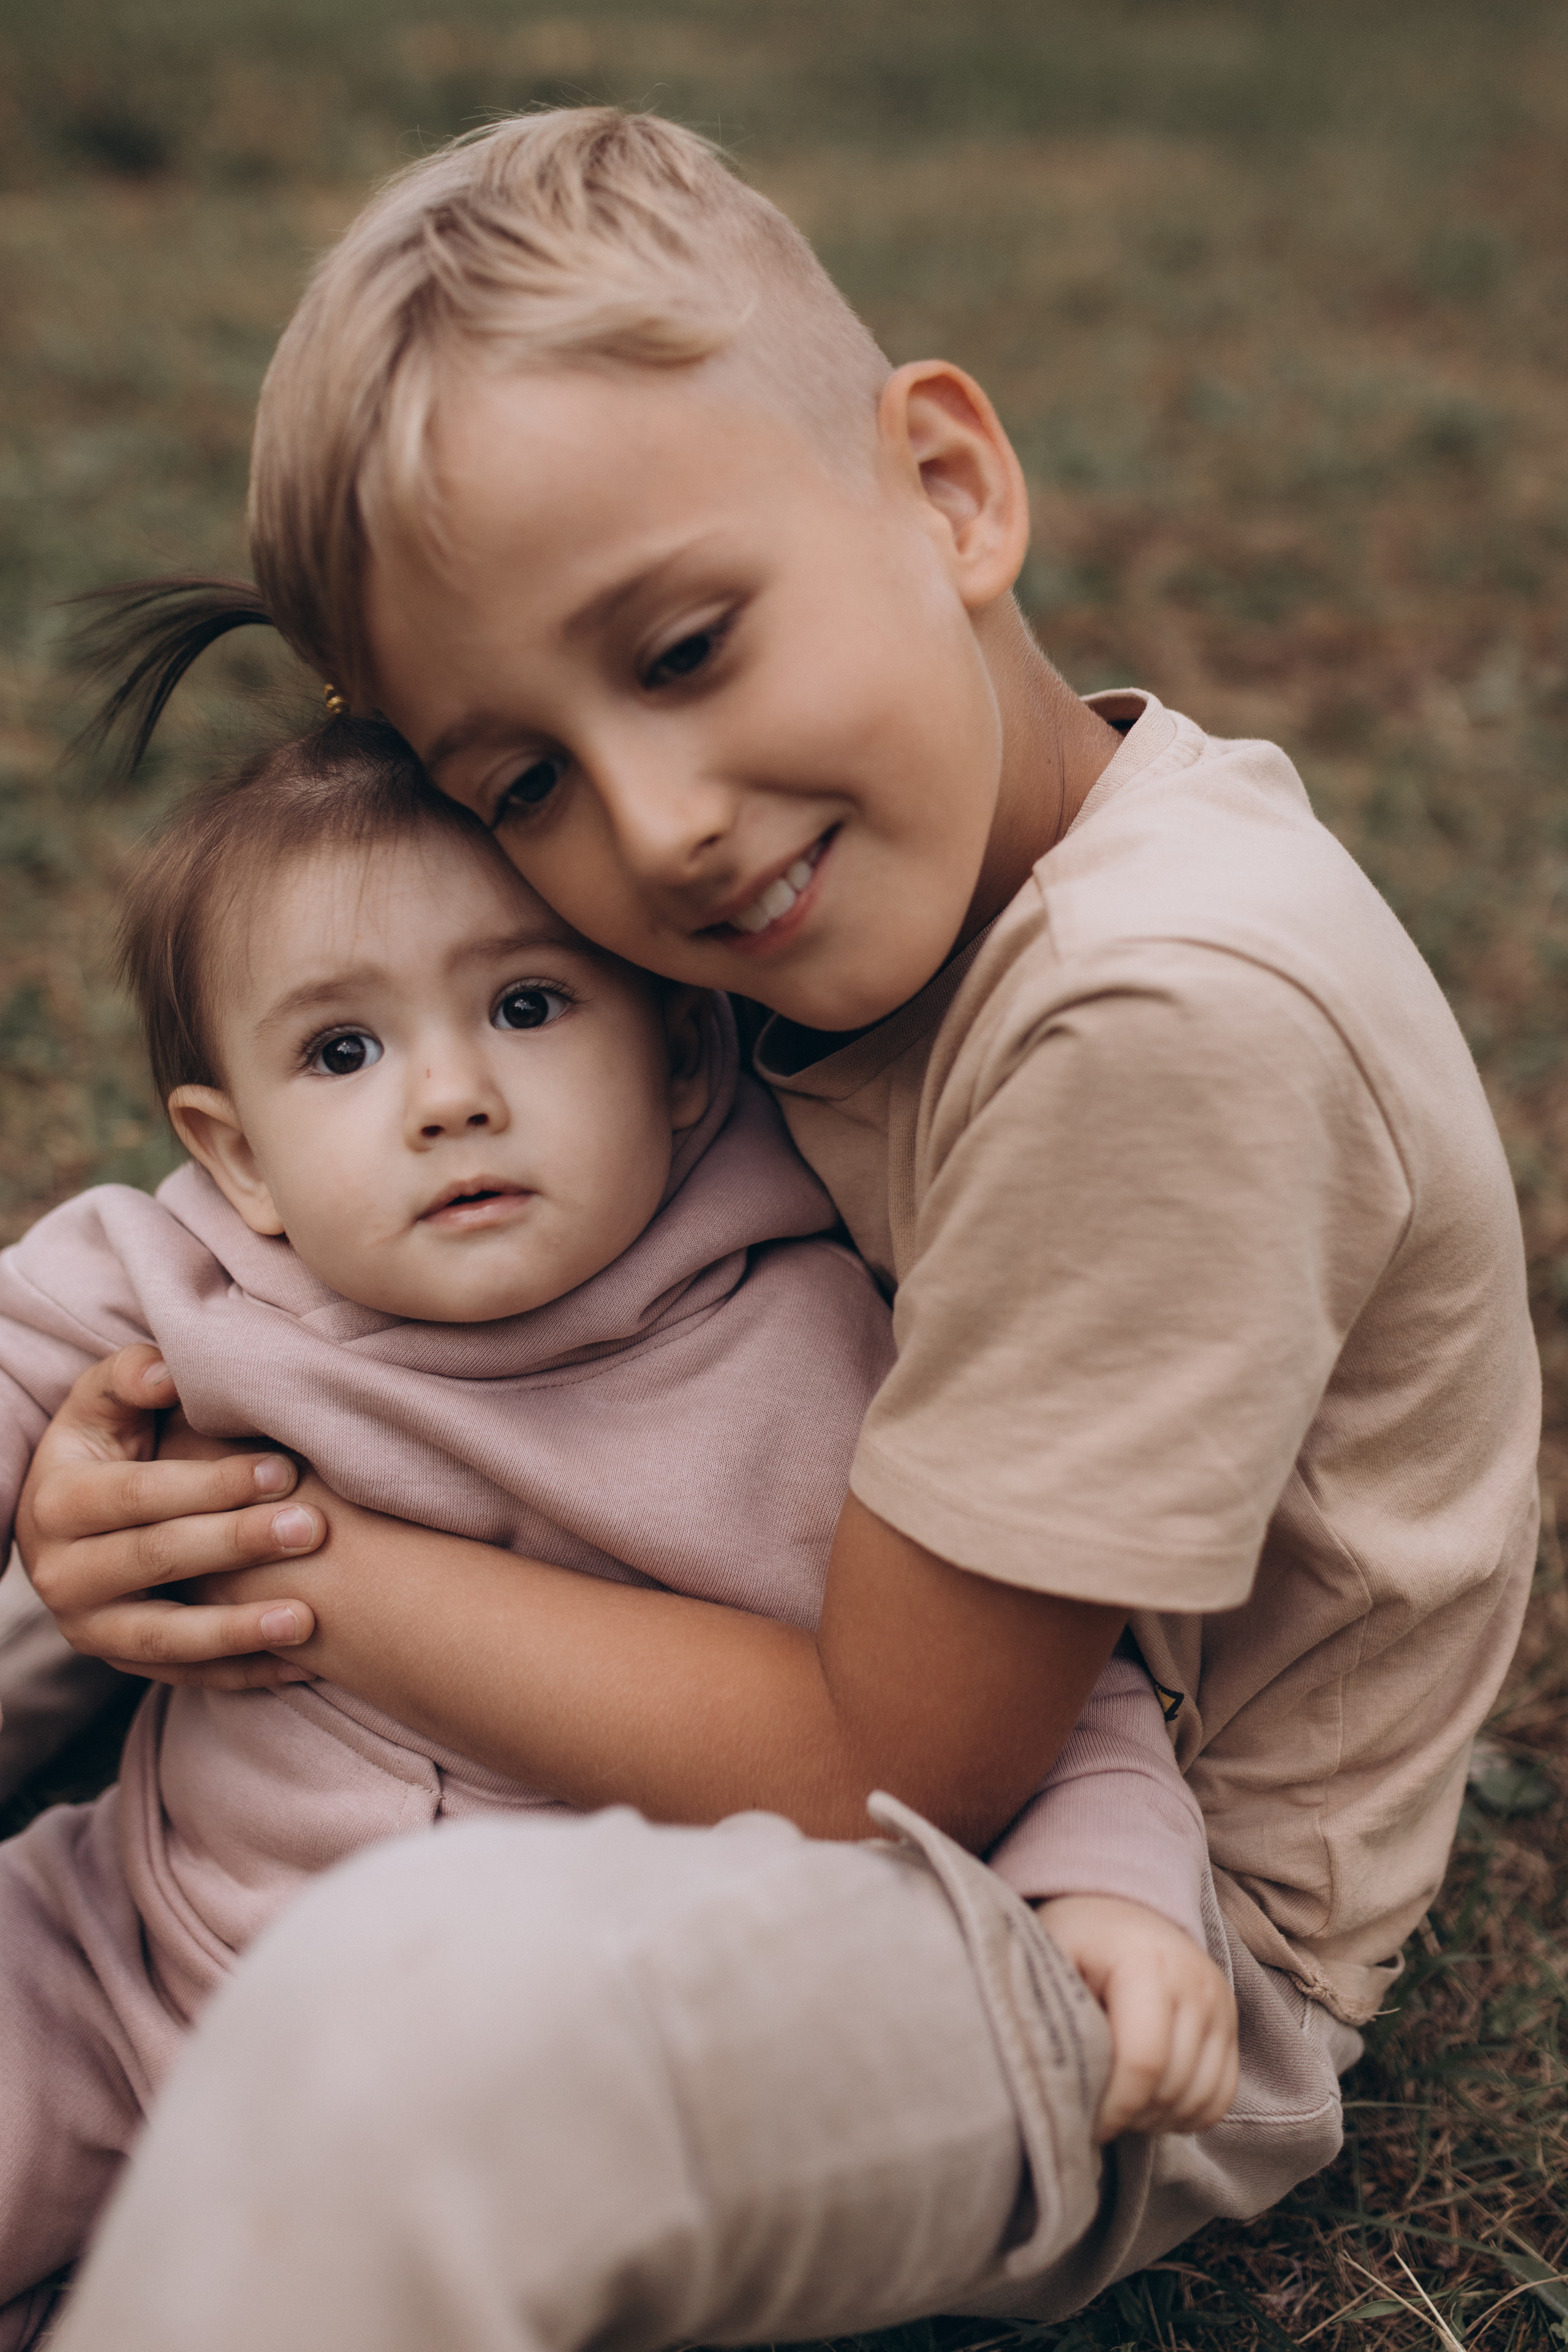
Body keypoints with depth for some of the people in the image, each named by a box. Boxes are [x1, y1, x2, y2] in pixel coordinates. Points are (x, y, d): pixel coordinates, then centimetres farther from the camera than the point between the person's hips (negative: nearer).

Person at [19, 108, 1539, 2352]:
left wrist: (310, 1571, -20)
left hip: (1159, 1967, -8)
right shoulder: (839, 844, -5)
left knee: (413, 2004, -34)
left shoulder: (1172, 1009, -30)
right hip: (920, 1740, 8)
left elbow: (890, 1764, -24)